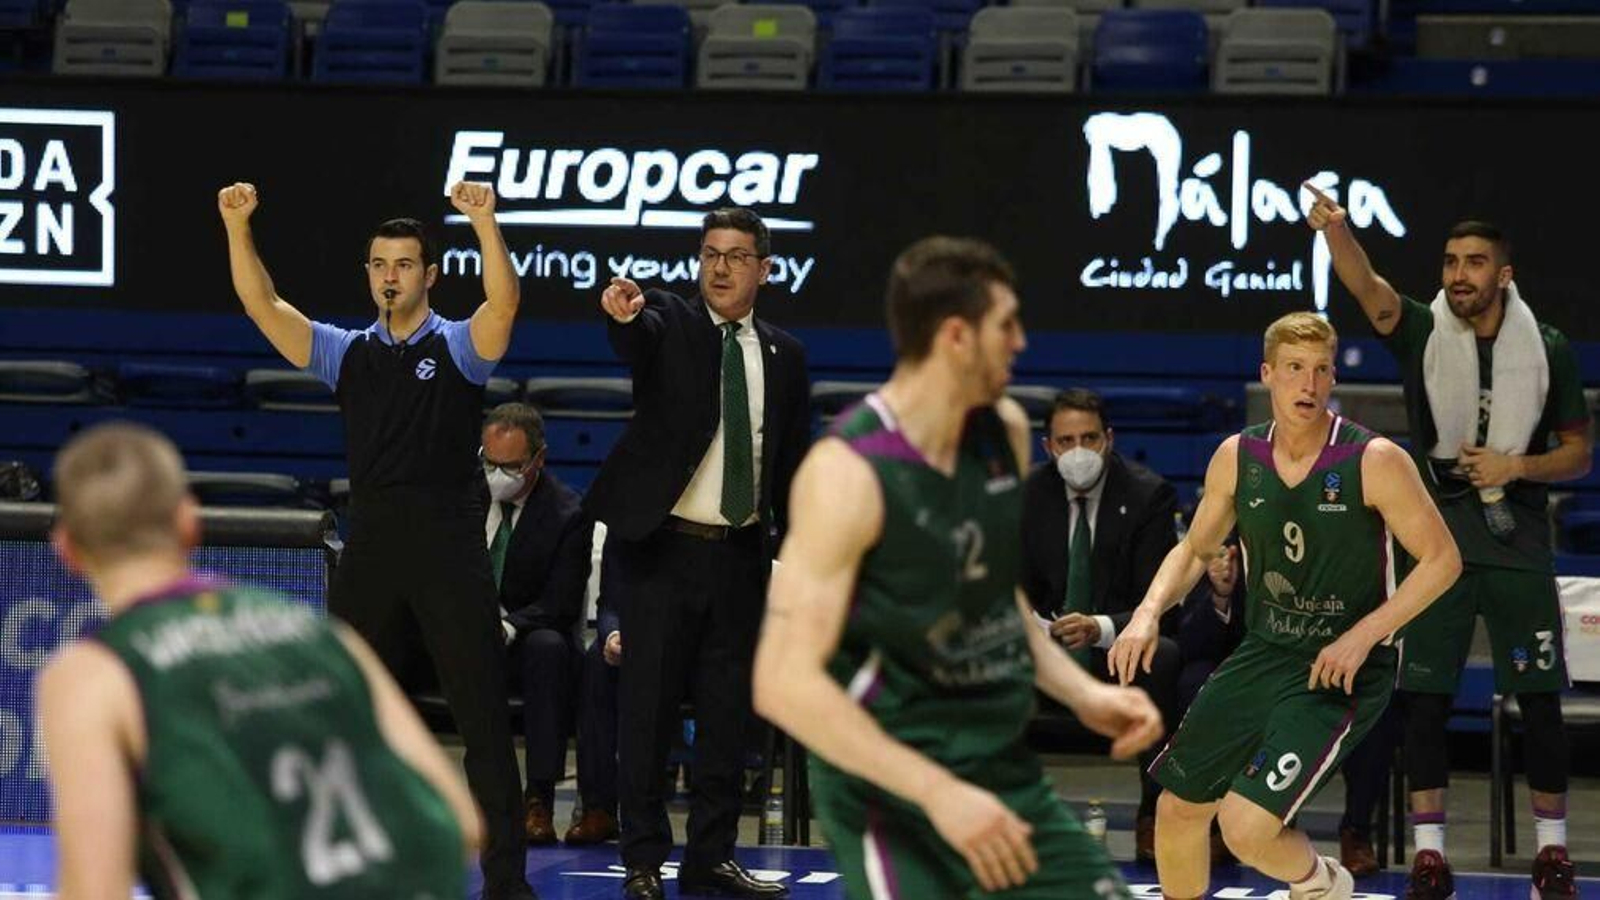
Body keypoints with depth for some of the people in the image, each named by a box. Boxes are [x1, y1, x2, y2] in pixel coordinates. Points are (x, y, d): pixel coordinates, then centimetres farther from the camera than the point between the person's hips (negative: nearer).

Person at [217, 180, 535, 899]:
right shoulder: (348, 353, 11)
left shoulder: (459, 347, 2)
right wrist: (237, 227, -11)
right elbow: (263, 307, 2)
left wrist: (485, 224, -33)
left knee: (483, 715, -3)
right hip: (371, 547, 4)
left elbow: (503, 302, -18)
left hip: (450, 549, -4)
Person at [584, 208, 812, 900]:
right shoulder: (668, 323, -1)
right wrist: (623, 316, -50)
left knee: (728, 712, 8)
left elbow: (793, 463, 13)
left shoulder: (783, 355, 10)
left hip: (740, 557, 4)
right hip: (661, 549, -4)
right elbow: (636, 341, -26)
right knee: (649, 708, 0)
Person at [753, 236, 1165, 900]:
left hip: (1005, 770, 8)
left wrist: (1084, 694, 7)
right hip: (889, 793, -8)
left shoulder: (1005, 432, 5)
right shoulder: (848, 474, -19)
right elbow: (786, 682, -24)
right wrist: (937, 791, -29)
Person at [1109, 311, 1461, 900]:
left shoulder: (1375, 461, -16)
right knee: (1178, 808, 10)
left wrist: (1363, 636, -20)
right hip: (1263, 654, 6)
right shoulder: (1237, 458, -1)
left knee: (1246, 826, -18)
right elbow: (1196, 550, 14)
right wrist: (1149, 613, -4)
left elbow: (1442, 559, -12)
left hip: (1342, 671, -6)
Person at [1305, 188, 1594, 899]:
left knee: (1540, 701, 1)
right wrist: (1335, 228, -43)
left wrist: (1515, 467, -11)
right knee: (1425, 699, -3)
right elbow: (1366, 286, -23)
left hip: (1518, 545, 0)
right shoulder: (1422, 333, -1)